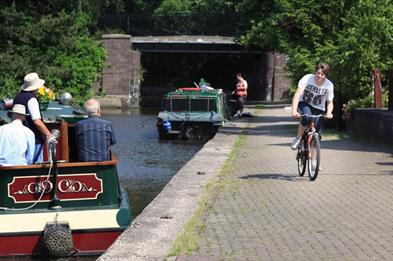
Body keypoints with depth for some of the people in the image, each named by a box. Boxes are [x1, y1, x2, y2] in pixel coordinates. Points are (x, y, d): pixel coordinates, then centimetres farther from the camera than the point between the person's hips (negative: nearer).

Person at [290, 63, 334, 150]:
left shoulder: (329, 85, -17)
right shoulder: (307, 78, -23)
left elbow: (330, 102, -11)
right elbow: (297, 95, -29)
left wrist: (328, 113, -34)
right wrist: (294, 110, -44)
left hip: (318, 109, 2)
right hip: (304, 104, -2)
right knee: (307, 116, -37)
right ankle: (298, 138, -16)